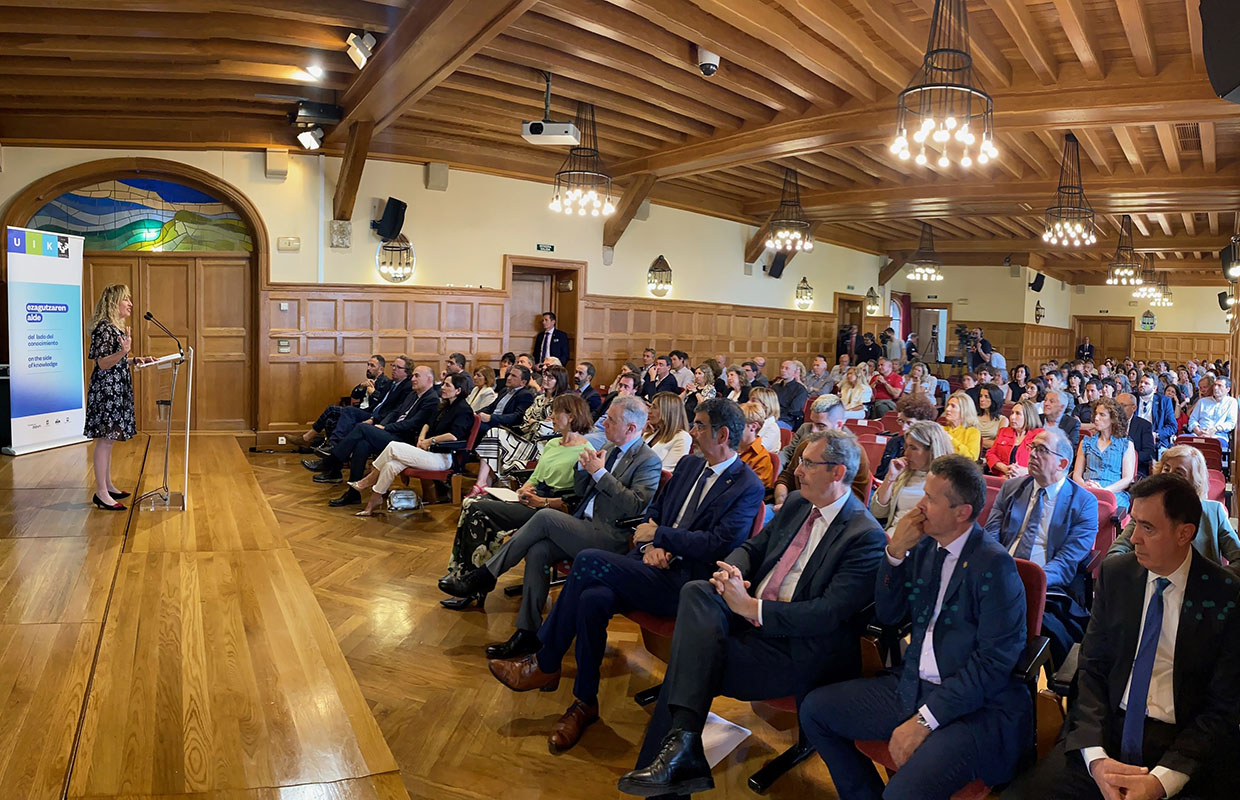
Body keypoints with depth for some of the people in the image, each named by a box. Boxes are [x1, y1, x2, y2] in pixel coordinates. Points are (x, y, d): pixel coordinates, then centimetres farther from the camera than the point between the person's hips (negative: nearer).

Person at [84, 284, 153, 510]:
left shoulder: (116, 327, 16)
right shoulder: (103, 328, -14)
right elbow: (103, 363, -20)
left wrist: (136, 360, 13)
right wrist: (123, 351, -35)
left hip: (116, 389, 10)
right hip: (105, 389, -10)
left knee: (109, 438, 14)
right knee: (105, 439, -8)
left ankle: (107, 486, 22)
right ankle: (101, 494, -4)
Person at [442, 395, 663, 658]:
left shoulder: (648, 461, -7)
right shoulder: (609, 448, 18)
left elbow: (635, 506, -20)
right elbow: (580, 491, 21)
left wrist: (600, 473, -17)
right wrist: (583, 467, 0)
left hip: (610, 537, -8)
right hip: (585, 527, 8)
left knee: (545, 516, -23)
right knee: (537, 552, -18)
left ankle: (484, 576, -13)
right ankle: (528, 634, -13)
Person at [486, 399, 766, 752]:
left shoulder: (747, 487, -6)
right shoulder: (689, 465, 17)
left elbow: (718, 544, -17)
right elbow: (654, 511, 21)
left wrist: (658, 535, -11)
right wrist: (650, 546, 0)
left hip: (686, 584, -7)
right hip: (654, 564, 7)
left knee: (588, 560, -23)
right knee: (593, 599, -25)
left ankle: (545, 665, -5)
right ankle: (584, 703, -7)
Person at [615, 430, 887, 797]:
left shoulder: (866, 536, -13)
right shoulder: (797, 503, 12)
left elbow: (829, 613, -20)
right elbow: (752, 547, 19)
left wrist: (752, 608, -24)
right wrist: (732, 573, -6)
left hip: (799, 650, -7)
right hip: (749, 612, 7)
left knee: (688, 661, -24)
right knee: (696, 592, -25)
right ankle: (682, 739, -31)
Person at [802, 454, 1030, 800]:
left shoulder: (993, 564, -16)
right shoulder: (925, 546, 4)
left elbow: (994, 661, -19)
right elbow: (888, 615, 10)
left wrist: (924, 720, -20)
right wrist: (895, 553, -7)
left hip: (977, 705, -7)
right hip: (913, 686, 7)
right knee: (814, 709, 4)